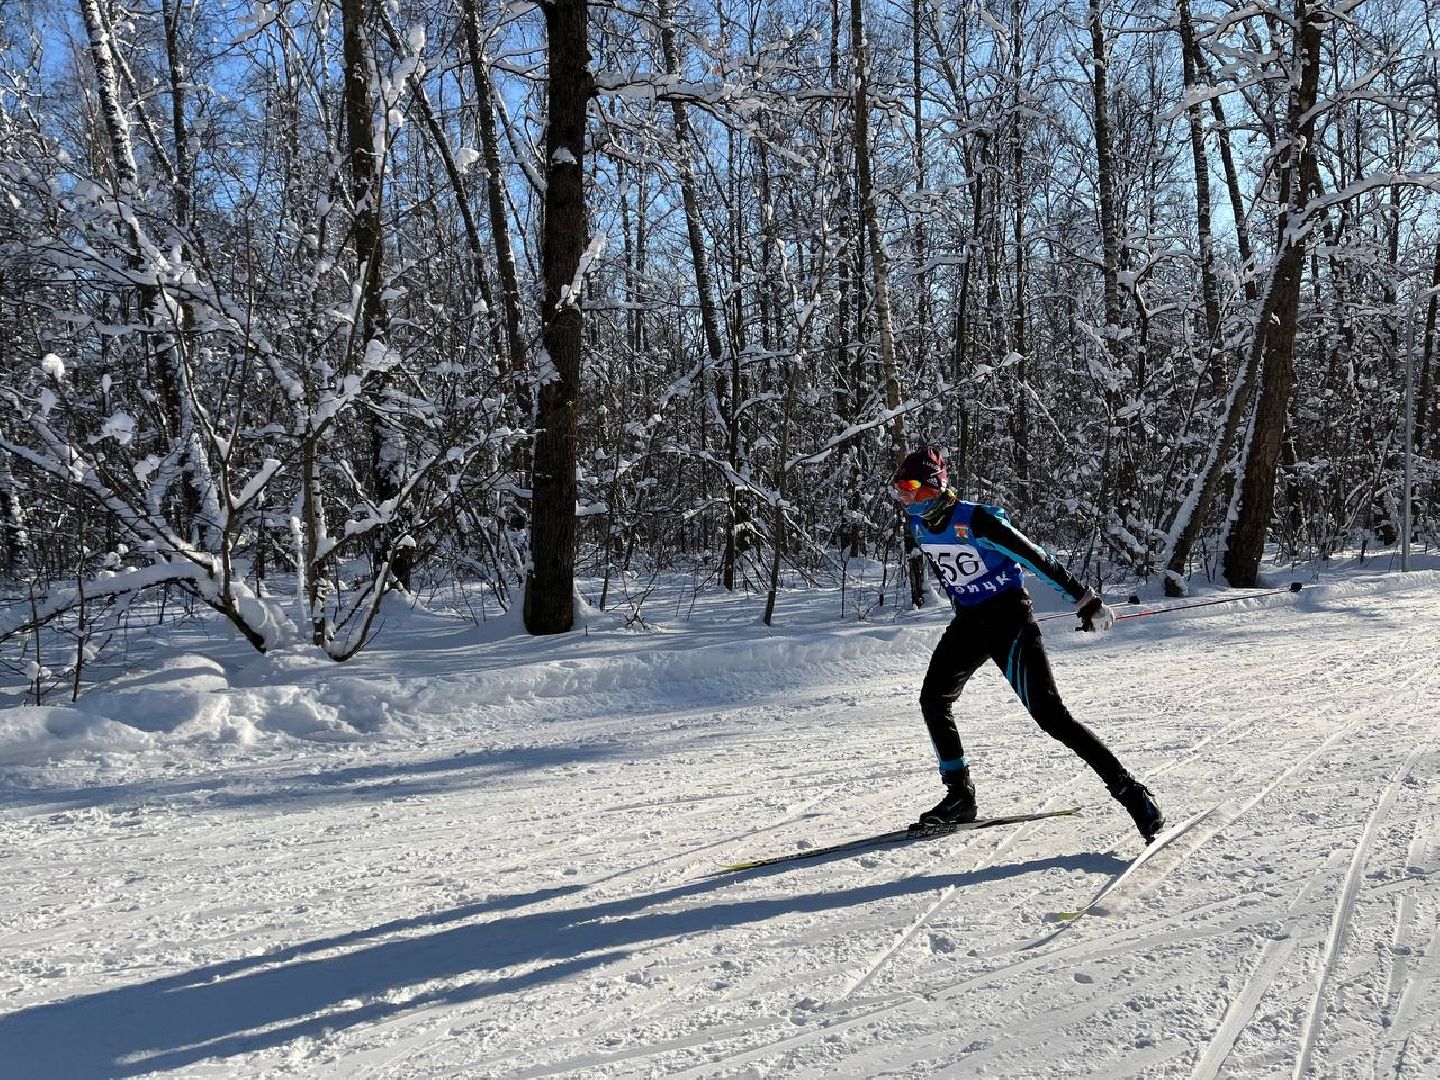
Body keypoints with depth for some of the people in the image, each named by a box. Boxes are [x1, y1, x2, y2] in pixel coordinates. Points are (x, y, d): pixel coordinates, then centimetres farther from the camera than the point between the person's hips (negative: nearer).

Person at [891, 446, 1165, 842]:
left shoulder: (975, 521, -23)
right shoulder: (919, 525, 1)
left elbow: (1037, 558, -20)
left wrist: (1087, 602, -18)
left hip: (1009, 618, -8)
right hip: (968, 622, 8)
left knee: (1049, 714, -16)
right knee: (933, 700, 7)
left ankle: (1131, 793, -11)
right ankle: (960, 797, 19)